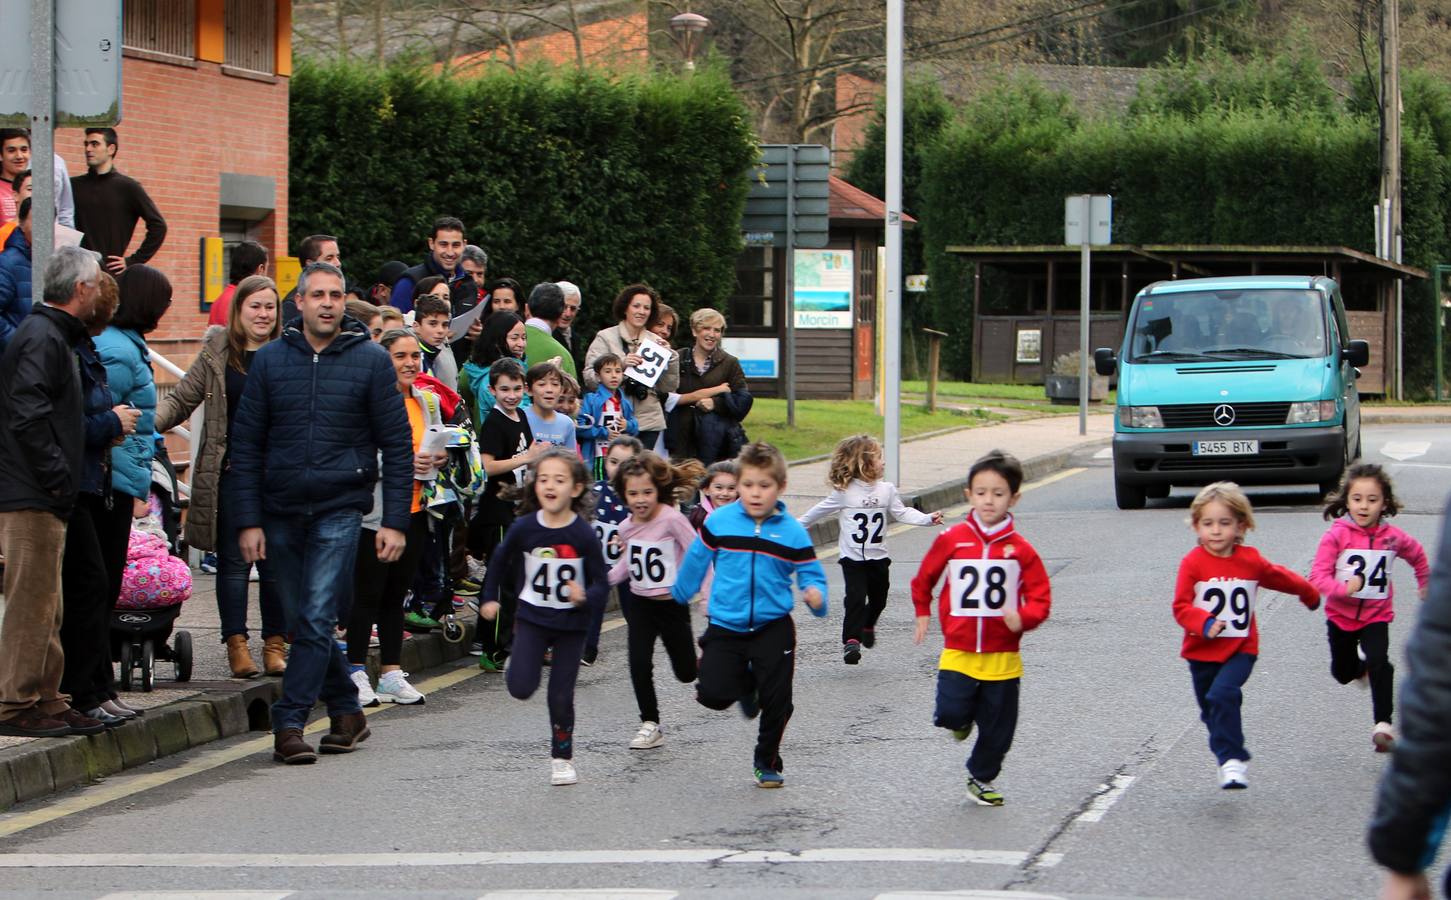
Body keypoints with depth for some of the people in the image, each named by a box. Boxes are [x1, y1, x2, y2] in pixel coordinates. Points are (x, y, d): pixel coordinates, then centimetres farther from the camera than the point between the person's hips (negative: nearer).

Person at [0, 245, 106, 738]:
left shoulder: (54, 336, 18)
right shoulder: (42, 338, -14)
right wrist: (59, 479, -20)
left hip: (41, 498, 11)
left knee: (45, 606, 14)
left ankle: (47, 701, 19)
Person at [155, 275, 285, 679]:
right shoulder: (217, 354, 4)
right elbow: (181, 400, 6)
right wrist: (151, 421, -12)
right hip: (229, 474, 0)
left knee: (276, 562, 3)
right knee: (233, 561, 2)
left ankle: (275, 644, 12)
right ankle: (236, 644, 5)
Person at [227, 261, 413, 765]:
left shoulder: (370, 360, 1)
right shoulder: (270, 360, 5)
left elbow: (397, 445, 2)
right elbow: (245, 444, 5)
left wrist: (395, 521, -5)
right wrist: (248, 520, -2)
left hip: (340, 510, -3)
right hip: (281, 514, 3)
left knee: (317, 619, -12)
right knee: (301, 623, 9)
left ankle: (289, 723, -10)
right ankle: (346, 713, 22)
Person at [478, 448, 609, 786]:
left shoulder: (583, 534, -15)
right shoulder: (524, 528, -9)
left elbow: (601, 584, -10)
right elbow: (500, 561, 11)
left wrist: (585, 598, -30)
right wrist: (490, 598, 12)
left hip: (571, 624, -1)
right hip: (532, 619, 1)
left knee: (561, 695, 1)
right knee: (521, 688, -13)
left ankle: (562, 758, 19)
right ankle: (518, 660, 21)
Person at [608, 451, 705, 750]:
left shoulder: (672, 519, -21)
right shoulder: (627, 527, -2)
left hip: (673, 603, -4)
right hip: (640, 603, 4)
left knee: (686, 673, 5)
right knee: (639, 664, -9)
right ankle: (650, 725, 6)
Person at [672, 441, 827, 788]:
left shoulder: (792, 532, -5)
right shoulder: (719, 522, -4)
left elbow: (811, 574, -2)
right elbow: (696, 561, 12)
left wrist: (816, 596, -25)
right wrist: (679, 592, 25)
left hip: (773, 628, 0)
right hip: (726, 627, 0)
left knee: (776, 701, 0)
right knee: (714, 694, -12)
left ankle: (768, 763, 24)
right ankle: (745, 683, 24)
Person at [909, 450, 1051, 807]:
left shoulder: (1020, 550, -4)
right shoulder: (951, 540, -2)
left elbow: (1040, 597, -2)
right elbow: (924, 577, 15)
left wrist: (1023, 618, -21)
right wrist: (923, 613, 17)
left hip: (1002, 657, 0)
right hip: (958, 652, 0)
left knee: (998, 725, 9)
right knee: (950, 713, -15)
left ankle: (982, 778, 31)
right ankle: (964, 717, 21)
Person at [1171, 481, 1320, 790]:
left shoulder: (1251, 561, -2)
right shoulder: (1192, 563, -9)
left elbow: (1281, 578, 18)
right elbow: (1181, 606, -12)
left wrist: (1309, 594, 35)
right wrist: (1204, 623, -32)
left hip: (1241, 649, -2)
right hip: (1202, 652, 2)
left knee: (1222, 695, -25)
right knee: (1212, 710, 13)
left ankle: (1232, 761, -25)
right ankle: (1234, 759, 34)